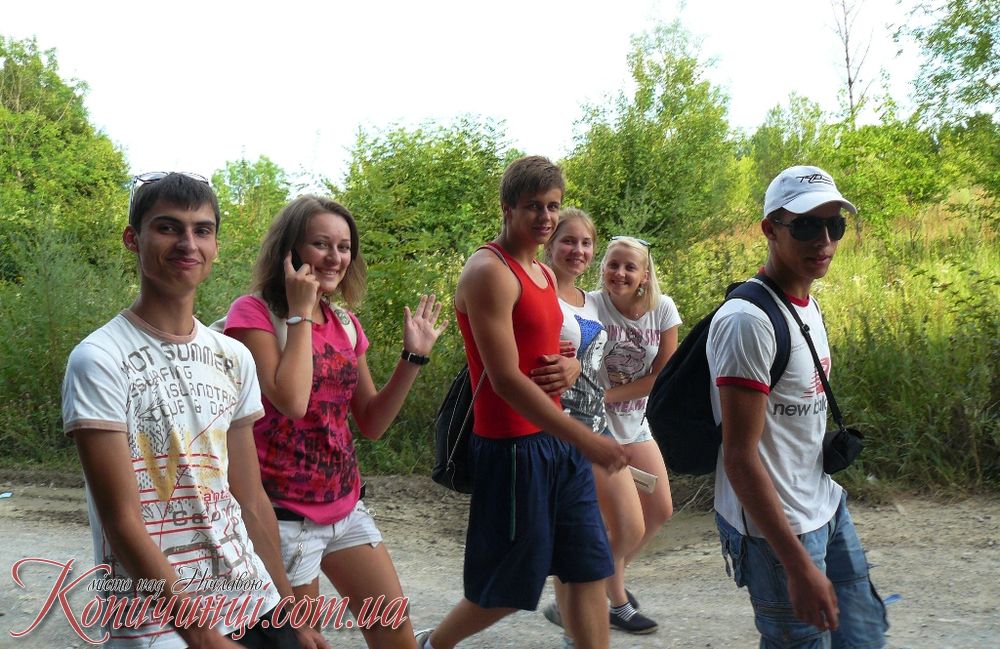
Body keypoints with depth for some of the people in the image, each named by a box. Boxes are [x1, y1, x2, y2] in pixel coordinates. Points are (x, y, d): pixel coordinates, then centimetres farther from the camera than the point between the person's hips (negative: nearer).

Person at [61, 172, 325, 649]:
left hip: (255, 605, 5)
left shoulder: (234, 358, 5)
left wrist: (287, 606, 9)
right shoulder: (99, 360, -12)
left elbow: (250, 500, 9)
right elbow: (123, 521, -16)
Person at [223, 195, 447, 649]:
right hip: (284, 513, -6)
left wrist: (413, 356, -1)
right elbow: (291, 401, -27)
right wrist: (300, 312, -19)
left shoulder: (345, 322, 7)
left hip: (345, 506, 7)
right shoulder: (253, 313, -12)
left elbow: (372, 424, 9)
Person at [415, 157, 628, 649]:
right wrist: (586, 439, -23)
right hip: (514, 446, -8)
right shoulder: (489, 271, -15)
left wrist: (570, 367, -2)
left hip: (559, 440, 9)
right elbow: (506, 379, -22)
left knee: (590, 567, 9)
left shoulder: (544, 273, 13)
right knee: (510, 586, 5)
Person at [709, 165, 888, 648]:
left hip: (828, 507, 9)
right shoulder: (748, 320, -22)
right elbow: (740, 455, -23)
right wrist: (799, 565, -24)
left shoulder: (808, 306, 7)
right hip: (776, 529, -9)